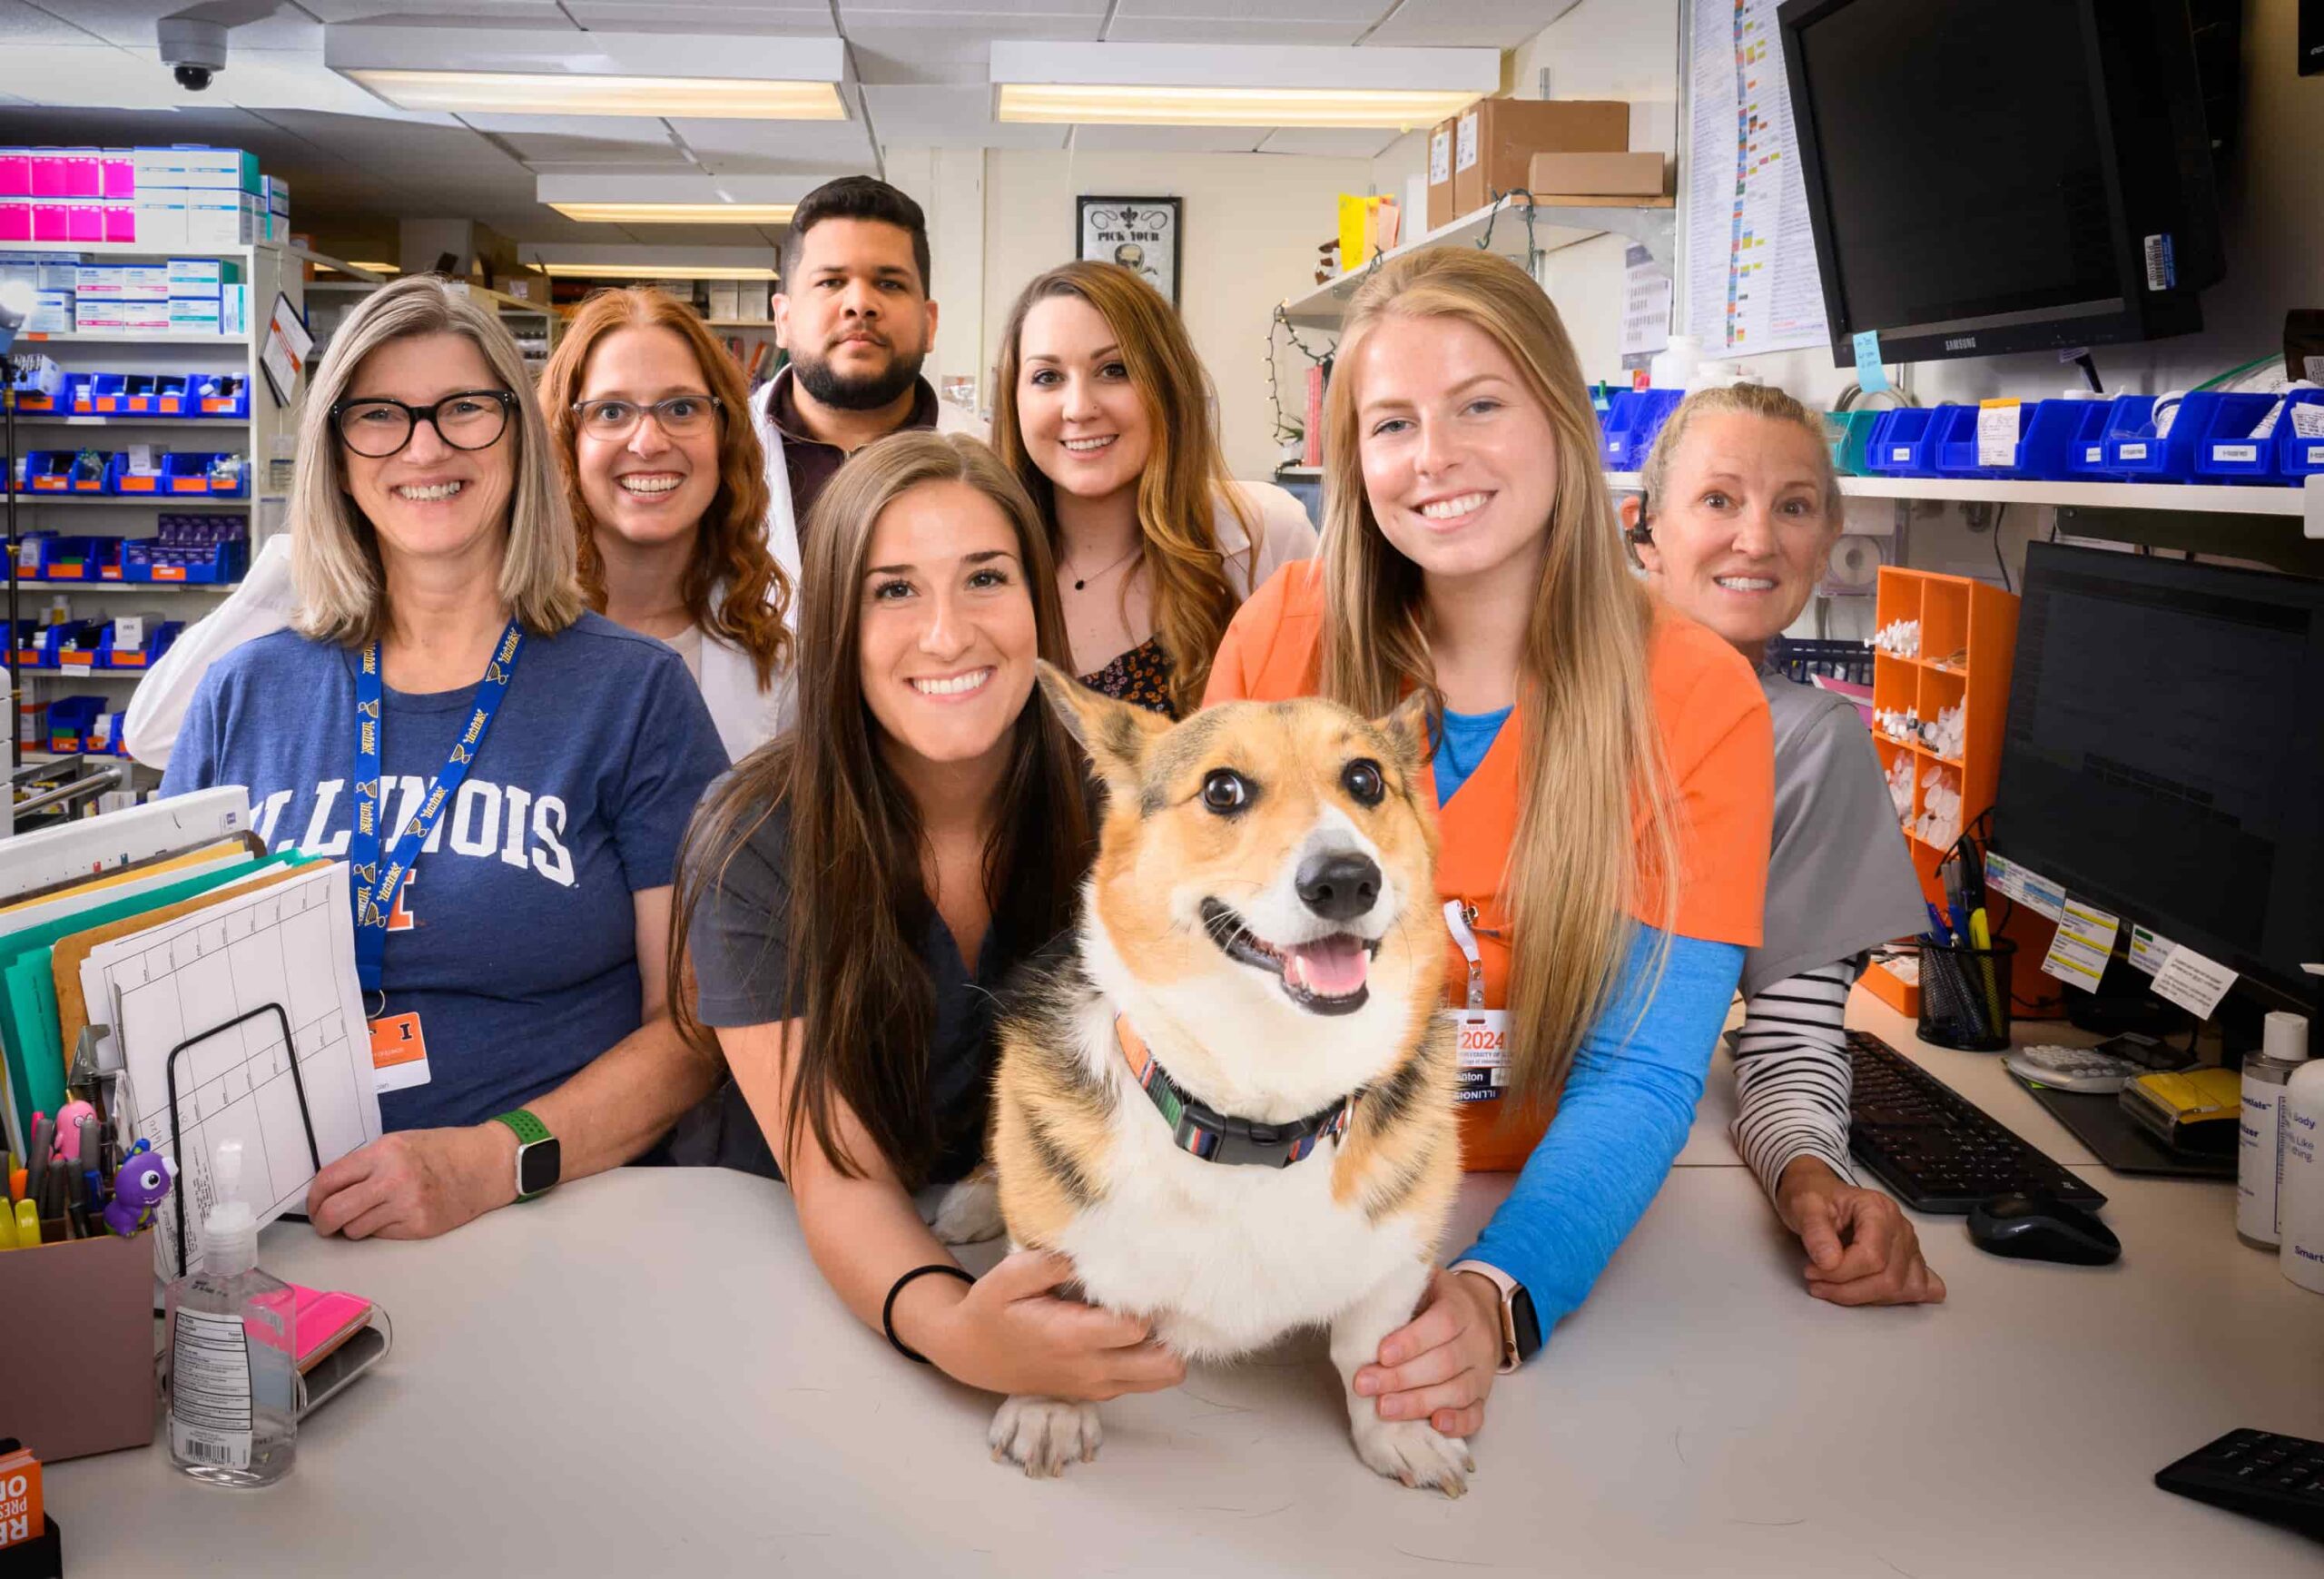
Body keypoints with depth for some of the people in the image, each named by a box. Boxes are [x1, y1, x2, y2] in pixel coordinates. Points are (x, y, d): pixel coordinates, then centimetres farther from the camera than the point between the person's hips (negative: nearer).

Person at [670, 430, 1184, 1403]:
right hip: (817, 1276, 0)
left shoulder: (1111, 811, -9)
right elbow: (836, 1177, -17)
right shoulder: (753, 847, -12)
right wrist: (950, 1326, -37)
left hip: (1060, 1264, 1)